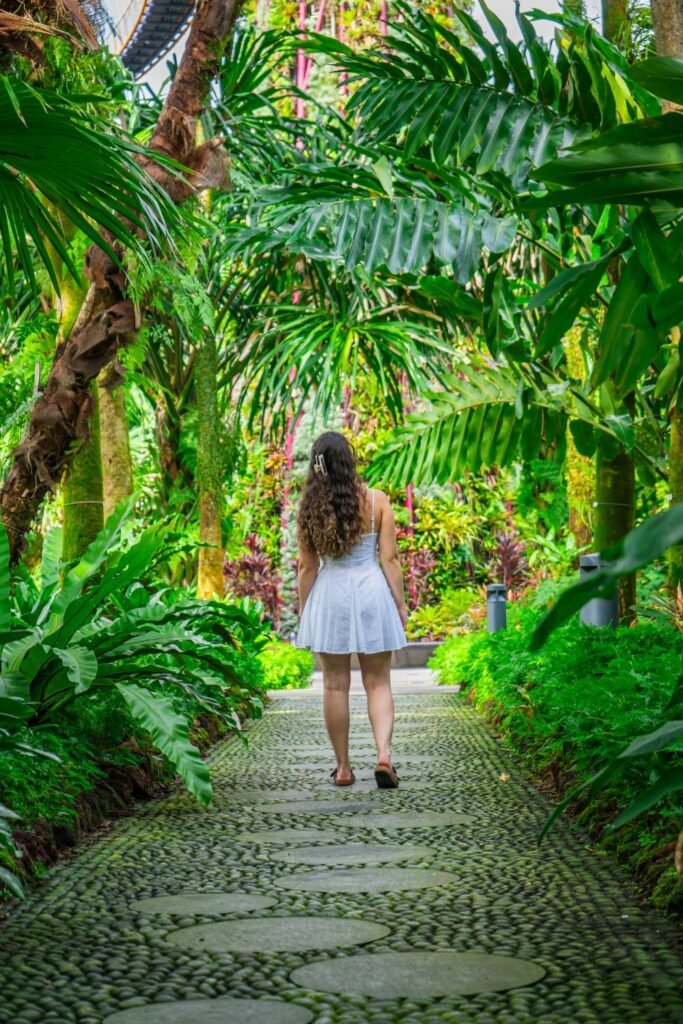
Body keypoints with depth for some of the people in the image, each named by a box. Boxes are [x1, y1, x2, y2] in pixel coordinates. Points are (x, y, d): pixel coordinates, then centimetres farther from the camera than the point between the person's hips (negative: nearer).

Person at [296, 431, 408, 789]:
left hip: (329, 596, 1)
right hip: (371, 591, -1)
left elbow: (307, 566, 0)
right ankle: (384, 754, -12)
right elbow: (389, 558, -4)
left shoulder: (309, 507, -3)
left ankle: (343, 767, 13)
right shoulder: (376, 501, -5)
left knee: (335, 685, 9)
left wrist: (303, 609, 9)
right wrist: (400, 602, 5)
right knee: (378, 682, 7)